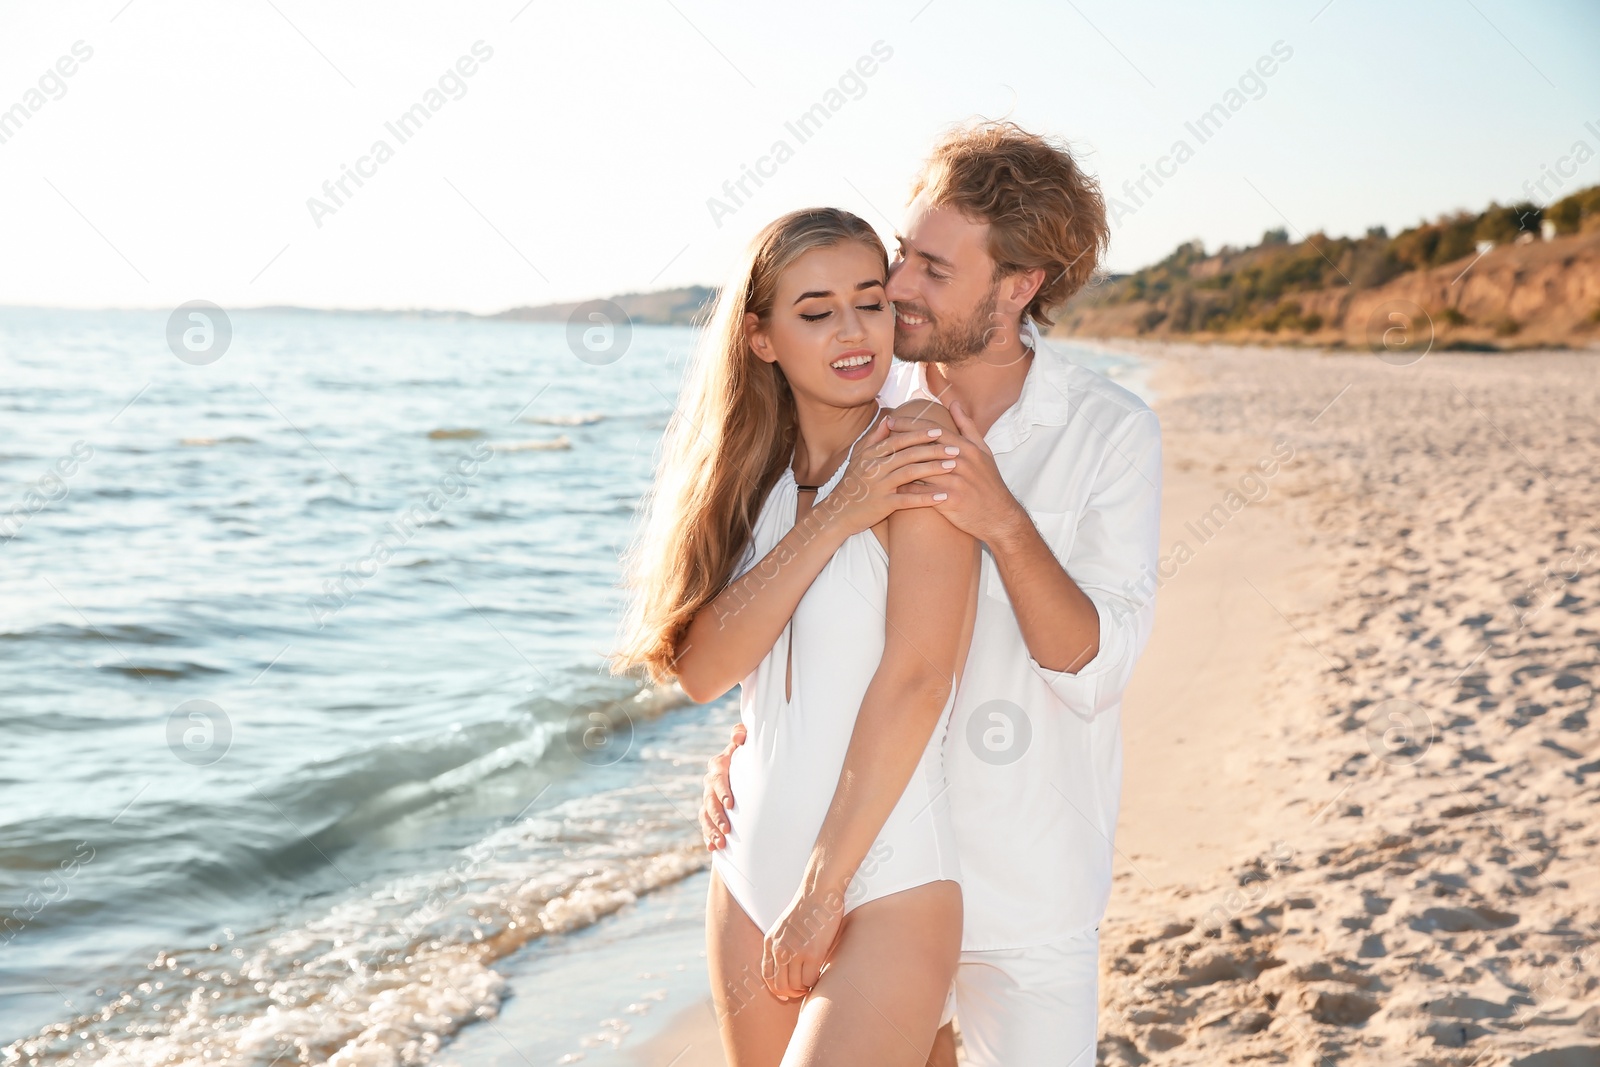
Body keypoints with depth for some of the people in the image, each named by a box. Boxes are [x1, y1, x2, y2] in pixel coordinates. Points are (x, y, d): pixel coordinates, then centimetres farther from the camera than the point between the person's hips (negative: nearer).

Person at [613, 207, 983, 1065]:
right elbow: (701, 667, -6)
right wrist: (830, 520, -17)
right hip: (749, 878, 6)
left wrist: (823, 888, -16)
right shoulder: (754, 477, 8)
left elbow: (916, 676, -17)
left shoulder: (919, 441, -11)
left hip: (883, 888, -6)